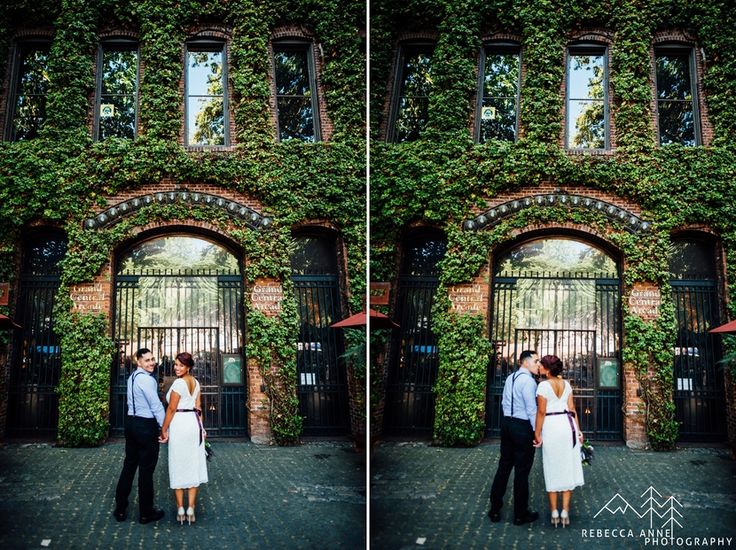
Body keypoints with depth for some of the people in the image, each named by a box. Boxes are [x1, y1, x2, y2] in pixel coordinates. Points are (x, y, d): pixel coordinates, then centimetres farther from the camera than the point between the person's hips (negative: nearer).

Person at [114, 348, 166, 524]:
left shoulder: (132, 377, 12)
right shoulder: (146, 379, -18)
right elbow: (156, 405, -19)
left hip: (131, 422, 9)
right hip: (146, 425, -9)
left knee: (129, 465, 14)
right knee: (146, 469, 1)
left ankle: (120, 509, 19)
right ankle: (146, 513, 10)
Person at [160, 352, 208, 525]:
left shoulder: (178, 383, -14)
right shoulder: (195, 382, 10)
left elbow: (171, 409, -12)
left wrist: (164, 430, -5)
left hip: (180, 424, -7)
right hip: (194, 423, 7)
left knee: (178, 466, 1)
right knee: (193, 465, 7)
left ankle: (180, 510, 6)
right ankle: (191, 509, 8)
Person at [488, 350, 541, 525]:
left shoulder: (510, 378, 11)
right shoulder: (528, 380, -15)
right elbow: (532, 409, -18)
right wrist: (537, 432, -15)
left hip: (507, 422, 8)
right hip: (523, 426, -8)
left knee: (504, 465, 13)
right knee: (522, 470, 1)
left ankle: (495, 510, 17)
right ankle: (520, 514, 11)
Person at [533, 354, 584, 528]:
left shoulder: (544, 385, -12)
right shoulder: (566, 384, 6)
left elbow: (541, 412, -11)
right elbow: (572, 408, 7)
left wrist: (537, 433, -3)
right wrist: (578, 429, 12)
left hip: (551, 426, -5)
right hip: (568, 424, 5)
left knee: (553, 469, 5)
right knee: (568, 468, 9)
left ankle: (554, 513, 9)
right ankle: (565, 512, 10)